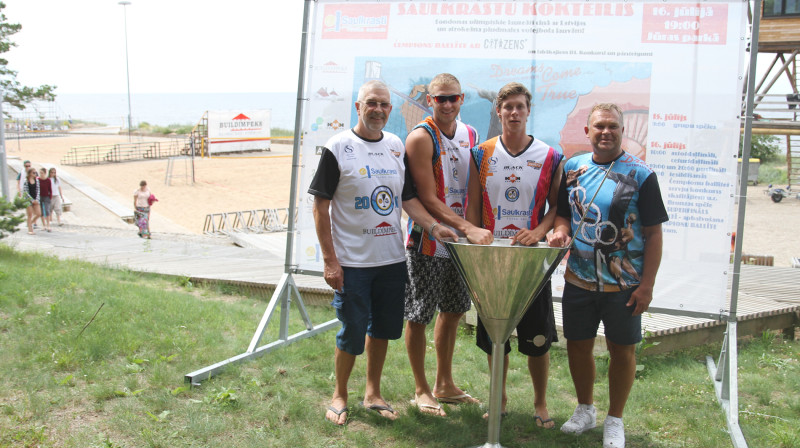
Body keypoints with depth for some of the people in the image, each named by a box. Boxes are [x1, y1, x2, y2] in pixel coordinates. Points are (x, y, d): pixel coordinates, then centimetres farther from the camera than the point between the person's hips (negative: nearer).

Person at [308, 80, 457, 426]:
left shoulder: (397, 147, 8)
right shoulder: (338, 148, -7)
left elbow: (408, 198, 13)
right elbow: (320, 206, -8)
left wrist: (434, 226, -5)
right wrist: (329, 260, -13)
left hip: (392, 258, 5)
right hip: (352, 262, -5)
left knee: (383, 328, 13)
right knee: (352, 333, 3)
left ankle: (373, 393, 30)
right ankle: (339, 396, 24)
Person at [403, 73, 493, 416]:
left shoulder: (471, 135, 8)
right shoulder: (421, 138, -13)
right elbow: (427, 198, -19)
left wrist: (475, 229, 4)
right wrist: (468, 228, -27)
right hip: (427, 242, -6)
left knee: (452, 310, 16)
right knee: (418, 316, 3)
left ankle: (445, 384, 31)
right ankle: (421, 389, 19)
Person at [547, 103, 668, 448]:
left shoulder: (640, 175, -7)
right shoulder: (573, 168, 4)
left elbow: (653, 233, -7)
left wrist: (647, 285, -11)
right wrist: (560, 230, -9)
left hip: (624, 283, -3)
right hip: (579, 278, 3)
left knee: (622, 350, 7)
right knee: (578, 345, 12)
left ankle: (614, 420, 24)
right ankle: (585, 409, 34)